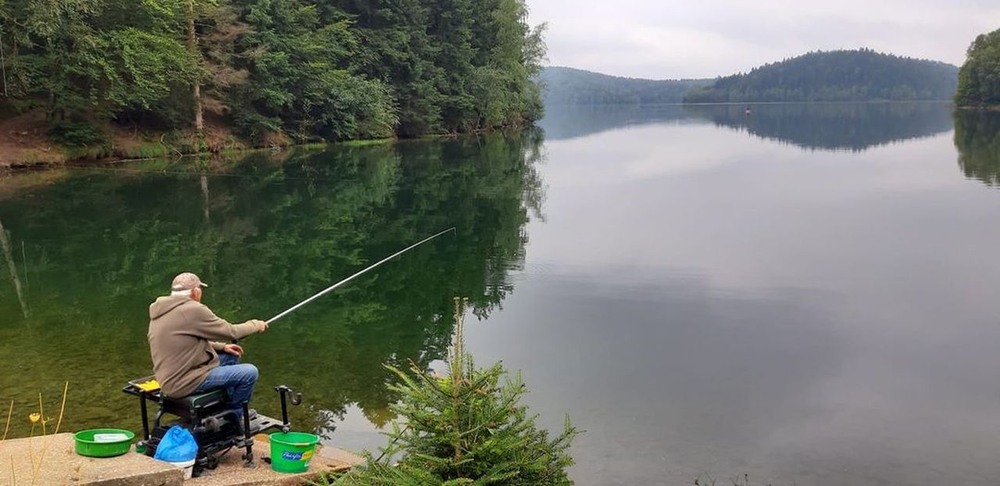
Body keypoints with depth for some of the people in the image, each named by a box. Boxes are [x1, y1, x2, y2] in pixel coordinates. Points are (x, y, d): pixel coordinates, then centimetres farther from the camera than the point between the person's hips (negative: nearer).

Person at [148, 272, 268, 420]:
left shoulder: (162, 311, 9)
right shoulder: (192, 310, -20)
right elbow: (231, 332, -10)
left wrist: (221, 346, 15)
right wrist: (256, 325, 7)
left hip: (171, 378, 10)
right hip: (185, 382, -10)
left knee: (230, 356, 22)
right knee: (250, 372, -6)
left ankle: (229, 407, 31)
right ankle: (234, 416, 15)